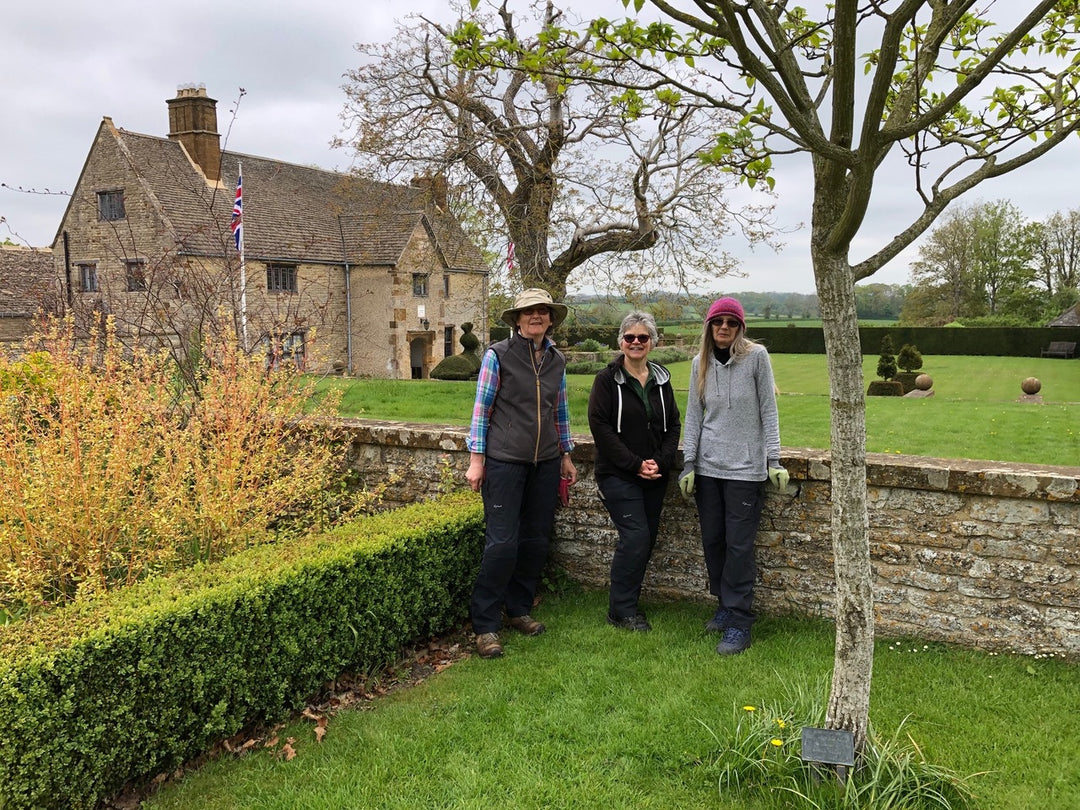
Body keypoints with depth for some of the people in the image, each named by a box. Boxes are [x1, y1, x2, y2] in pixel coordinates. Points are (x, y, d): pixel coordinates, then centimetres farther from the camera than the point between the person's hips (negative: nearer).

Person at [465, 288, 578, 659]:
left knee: (536, 539, 10)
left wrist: (566, 455, 18)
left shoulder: (556, 360, 10)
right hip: (505, 461, -5)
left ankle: (519, 610, 27)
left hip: (545, 462, 5)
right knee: (502, 542, -8)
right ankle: (485, 625, 4)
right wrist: (476, 460, -8)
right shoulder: (498, 355, -5)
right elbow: (481, 407, -4)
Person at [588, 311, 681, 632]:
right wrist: (635, 464, -15)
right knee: (636, 537, -12)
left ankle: (628, 602, 23)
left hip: (655, 476, 5)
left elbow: (673, 424, 11)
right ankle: (621, 610, 2)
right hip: (619, 475, -5)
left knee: (646, 540, 8)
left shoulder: (661, 379, 10)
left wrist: (661, 462, -6)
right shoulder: (607, 379, -5)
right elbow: (600, 426, -12)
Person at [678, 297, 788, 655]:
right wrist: (688, 463, 5)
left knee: (739, 544, -5)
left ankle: (739, 623, 1)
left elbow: (768, 410, -1)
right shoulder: (700, 363, 8)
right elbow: (693, 415, 10)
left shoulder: (756, 356, -3)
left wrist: (773, 459, -5)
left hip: (745, 466, -4)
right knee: (712, 540, 7)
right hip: (708, 465, 4)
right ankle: (726, 606, 24)